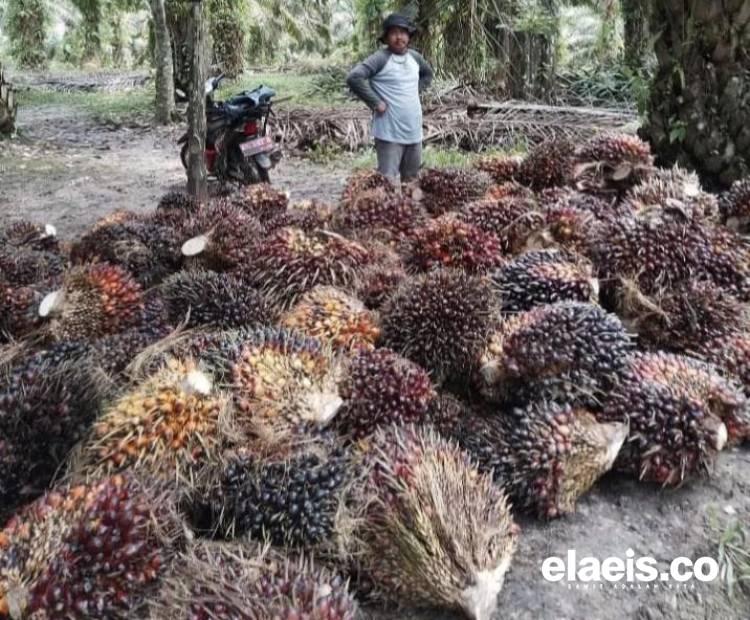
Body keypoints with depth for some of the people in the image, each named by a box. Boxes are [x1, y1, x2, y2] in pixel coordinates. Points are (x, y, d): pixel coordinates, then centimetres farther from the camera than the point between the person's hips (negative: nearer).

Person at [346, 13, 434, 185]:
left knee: (411, 180, 19)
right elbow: (353, 78, -24)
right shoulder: (380, 58, -13)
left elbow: (427, 74, 29)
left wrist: (416, 92, 13)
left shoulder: (415, 57, 8)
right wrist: (375, 103, -20)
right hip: (390, 133, -7)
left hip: (414, 132, 7)